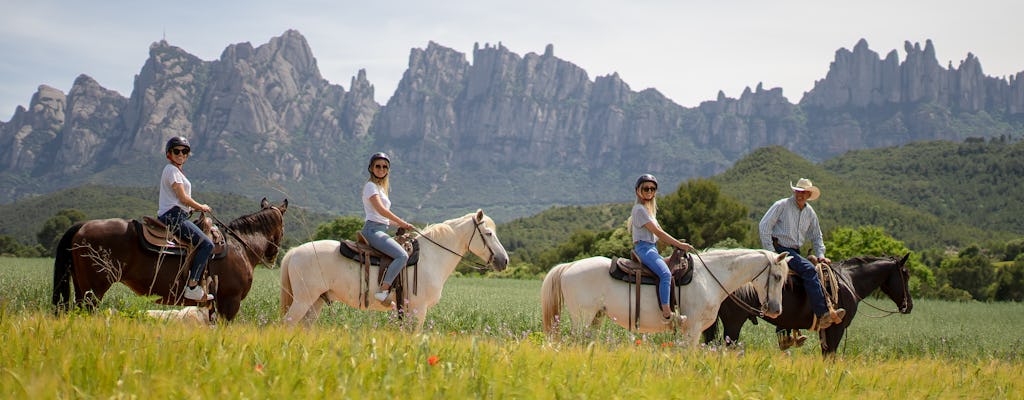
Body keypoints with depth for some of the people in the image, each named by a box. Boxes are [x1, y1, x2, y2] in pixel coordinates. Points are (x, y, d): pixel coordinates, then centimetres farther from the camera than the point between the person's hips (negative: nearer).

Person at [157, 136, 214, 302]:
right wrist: (201, 207, 0)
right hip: (174, 216, -11)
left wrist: (196, 208, 15)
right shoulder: (172, 170, -8)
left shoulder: (177, 171, 23)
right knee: (206, 244, -20)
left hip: (173, 217, 11)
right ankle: (192, 287, -24)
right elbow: (183, 198, -14)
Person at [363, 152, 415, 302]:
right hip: (373, 229, -10)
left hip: (382, 230, 10)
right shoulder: (371, 186, -5)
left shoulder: (382, 188, 24)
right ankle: (383, 291, -29)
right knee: (402, 256, -26)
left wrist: (400, 225, 12)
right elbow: (381, 210, -18)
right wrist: (402, 222, -14)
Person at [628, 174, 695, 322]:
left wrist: (676, 243, 9)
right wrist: (679, 244, -14)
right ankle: (667, 313, -36)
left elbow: (658, 233, 21)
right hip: (644, 247, -11)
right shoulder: (640, 209, -10)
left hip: (651, 248, 11)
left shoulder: (649, 209, 21)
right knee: (665, 273, -29)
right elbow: (657, 232, -14)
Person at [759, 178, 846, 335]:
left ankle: (783, 333, 7)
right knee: (809, 270, -27)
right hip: (780, 248, -8)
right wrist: (770, 251, -14)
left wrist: (820, 255, 8)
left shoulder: (810, 213, 15)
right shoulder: (782, 205, -3)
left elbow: (816, 237, 25)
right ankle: (822, 315, -35)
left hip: (795, 252, 8)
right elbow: (764, 226, -8)